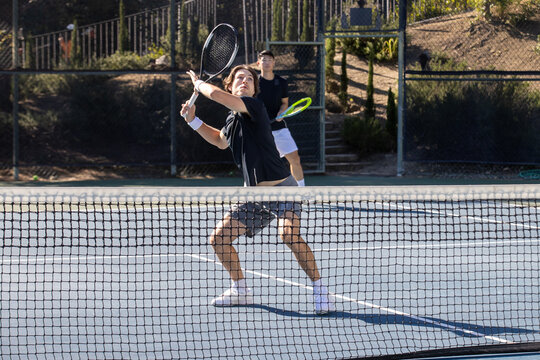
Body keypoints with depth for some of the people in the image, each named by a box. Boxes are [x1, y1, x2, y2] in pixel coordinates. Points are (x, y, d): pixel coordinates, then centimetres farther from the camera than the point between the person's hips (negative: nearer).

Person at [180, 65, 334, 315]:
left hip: (281, 188, -8)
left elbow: (216, 94, -25)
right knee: (218, 238, 4)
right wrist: (193, 120, 25)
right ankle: (240, 290, 23)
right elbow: (220, 140, 34)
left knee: (289, 234, -32)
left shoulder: (254, 106, -14)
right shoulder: (232, 120, 10)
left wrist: (198, 84, -4)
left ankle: (319, 289, -17)